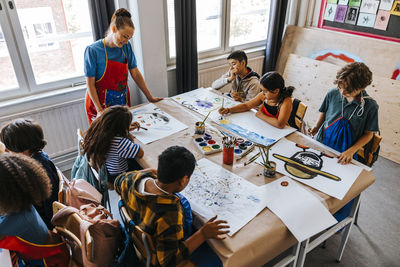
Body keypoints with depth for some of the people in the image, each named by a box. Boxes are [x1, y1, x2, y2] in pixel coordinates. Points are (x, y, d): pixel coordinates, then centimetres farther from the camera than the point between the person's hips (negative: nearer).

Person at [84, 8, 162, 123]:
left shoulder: (126, 47, -2)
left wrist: (150, 97, 3)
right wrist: (99, 110, -19)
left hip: (123, 101, 4)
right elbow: (90, 84, -13)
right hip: (101, 104, -4)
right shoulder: (93, 50, -15)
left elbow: (135, 74, 4)